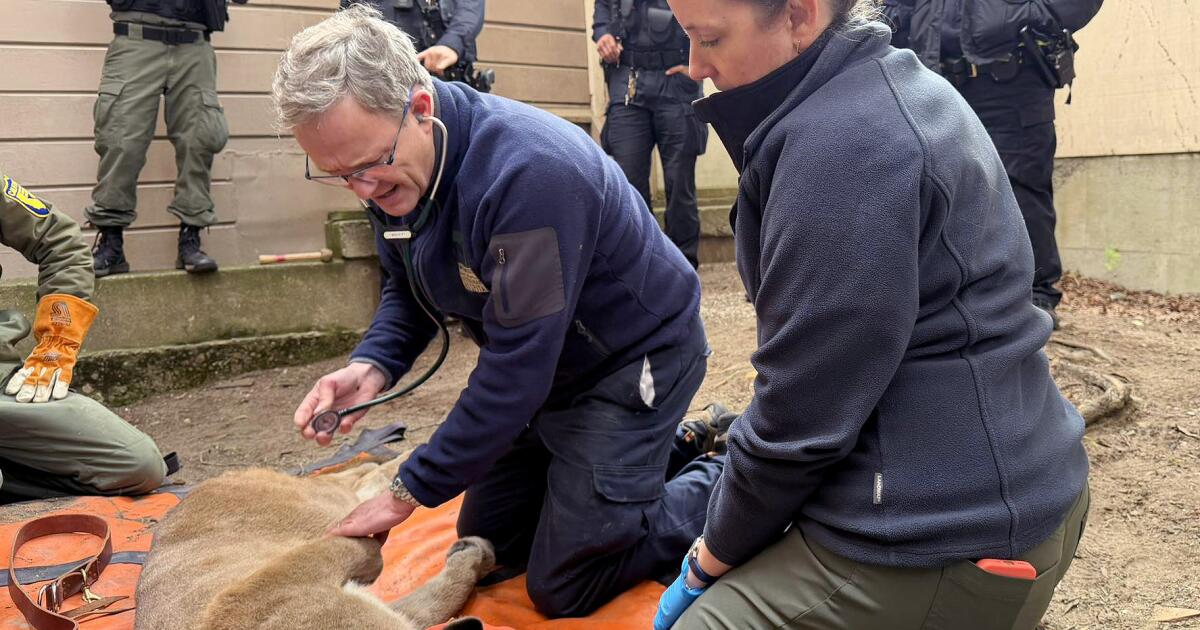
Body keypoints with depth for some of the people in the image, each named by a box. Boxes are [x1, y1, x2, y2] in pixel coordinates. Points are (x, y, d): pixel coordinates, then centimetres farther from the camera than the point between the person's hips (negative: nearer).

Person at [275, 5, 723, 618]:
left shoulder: (528, 171, -35)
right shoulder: (389, 170, -9)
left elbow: (516, 369, -32)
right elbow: (407, 290, 7)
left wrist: (408, 492, -22)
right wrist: (371, 366, -14)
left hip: (638, 356, -8)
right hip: (547, 366, 8)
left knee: (564, 586, -6)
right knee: (486, 544, 15)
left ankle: (722, 486, 15)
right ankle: (668, 448, 27)